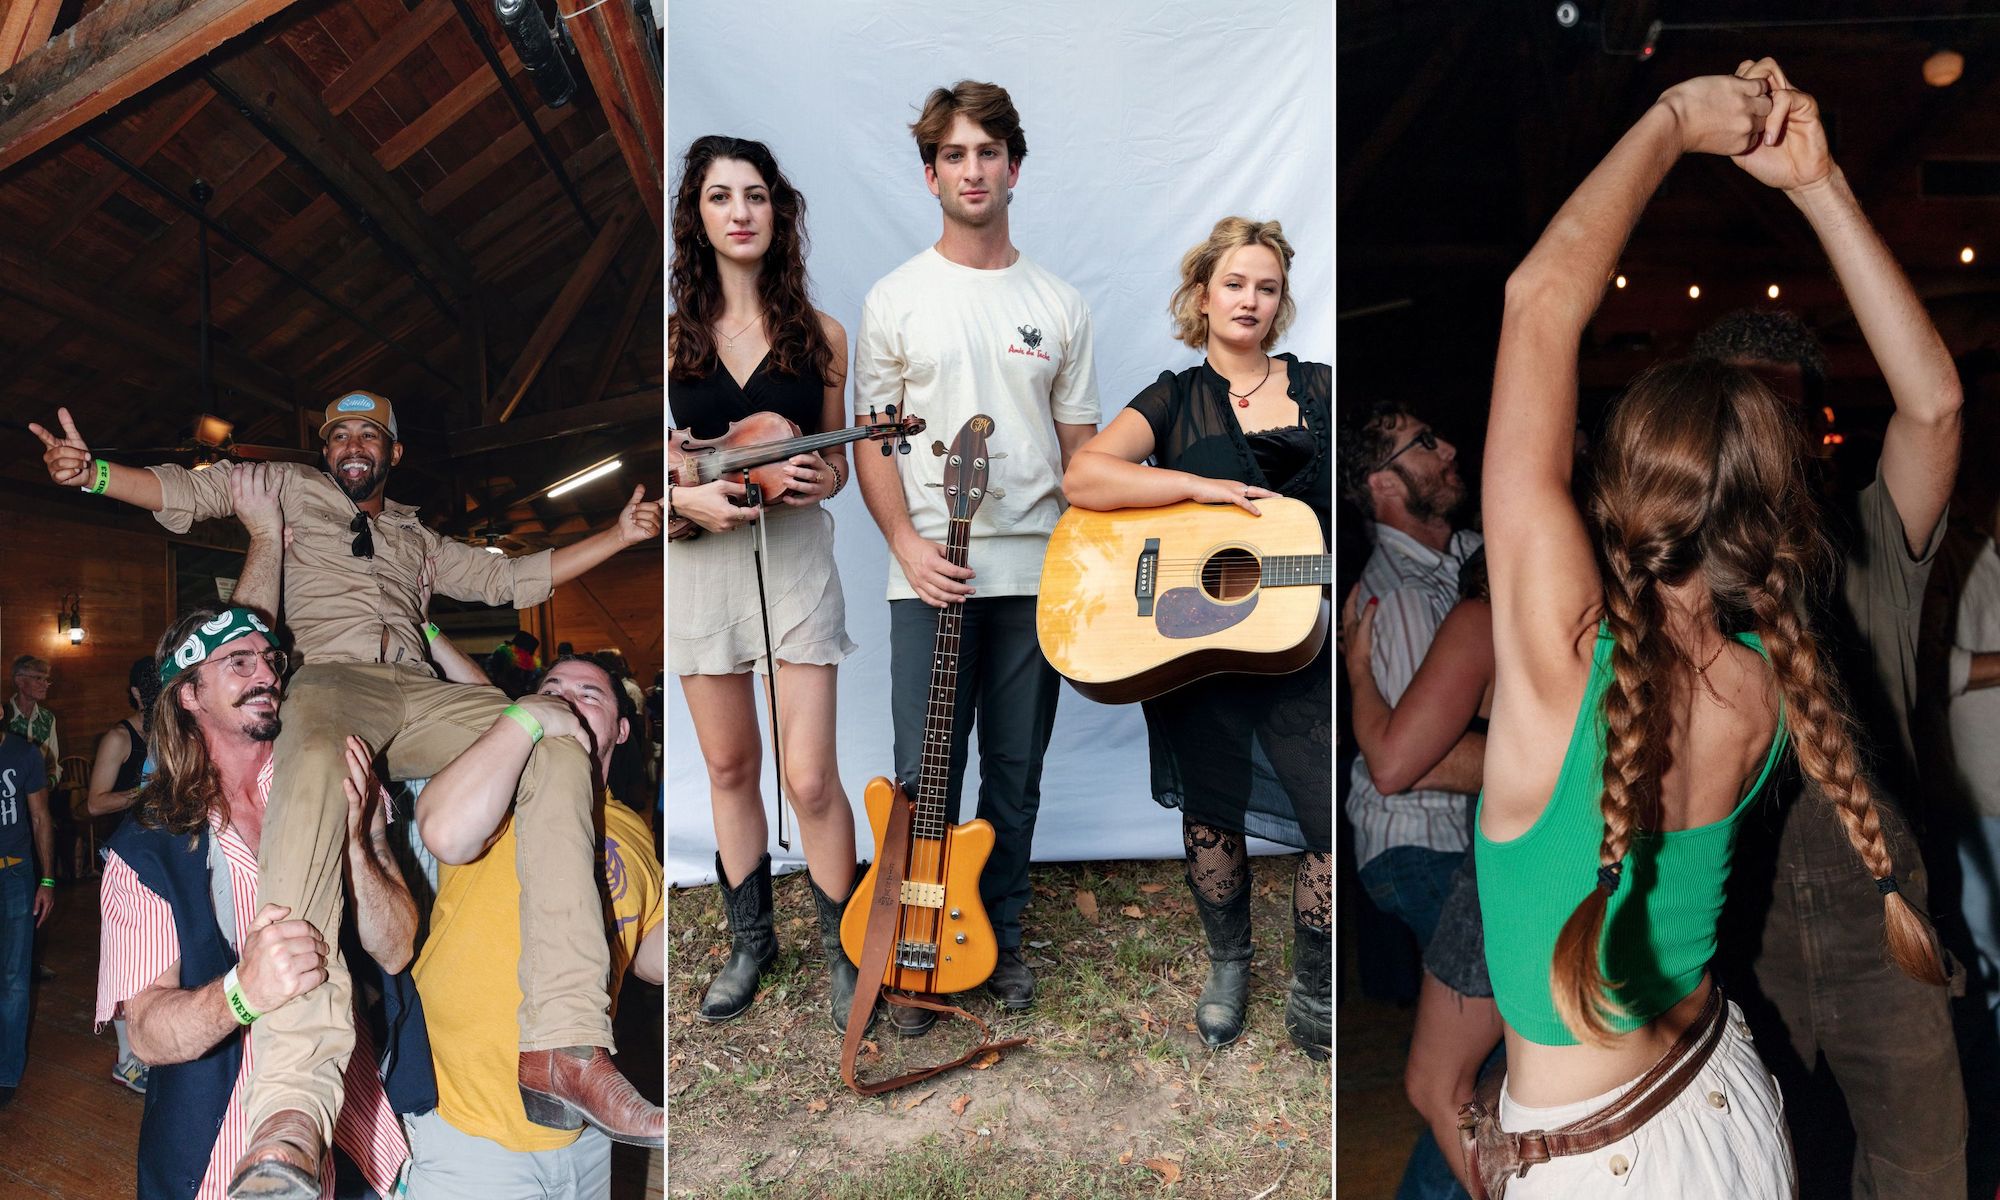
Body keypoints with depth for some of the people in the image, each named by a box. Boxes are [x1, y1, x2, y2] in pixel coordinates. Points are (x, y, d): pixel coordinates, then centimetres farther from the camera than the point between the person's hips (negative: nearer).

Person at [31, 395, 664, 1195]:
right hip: (329, 677, -4)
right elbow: (186, 494, 22)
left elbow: (517, 579, 36)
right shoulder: (291, 490, 31)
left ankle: (563, 1038, -33)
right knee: (313, 766, -42)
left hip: (418, 692, 4)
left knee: (557, 752, -26)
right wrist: (92, 472, 2)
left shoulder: (419, 541, 37)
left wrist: (620, 534, 29)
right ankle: (292, 1109, -57)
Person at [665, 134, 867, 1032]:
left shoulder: (818, 334, 2)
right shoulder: (673, 333, 0)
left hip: (796, 559, -1)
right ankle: (750, 940, 32)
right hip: (699, 560, 1)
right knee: (729, 766, 13)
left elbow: (835, 455, 10)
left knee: (811, 778, -3)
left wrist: (824, 480, -12)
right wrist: (688, 496, -16)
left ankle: (842, 951, 17)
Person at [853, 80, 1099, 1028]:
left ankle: (1001, 940, 28)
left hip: (1035, 574, 2)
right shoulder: (894, 299, 5)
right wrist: (907, 542, -11)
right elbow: (870, 440, 3)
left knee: (1016, 773, 10)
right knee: (925, 774, 1)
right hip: (929, 575, -1)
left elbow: (1080, 446, 10)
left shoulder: (1060, 305, 9)